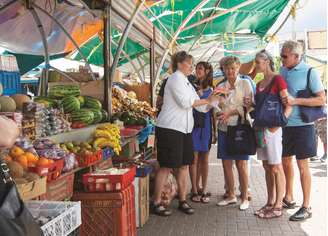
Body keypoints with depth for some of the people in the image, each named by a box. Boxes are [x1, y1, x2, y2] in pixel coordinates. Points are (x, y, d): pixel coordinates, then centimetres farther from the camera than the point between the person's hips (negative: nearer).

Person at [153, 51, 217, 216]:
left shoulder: (186, 82, 19)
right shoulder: (175, 78, -7)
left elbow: (201, 106, 18)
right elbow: (185, 102, -17)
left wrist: (211, 100, 2)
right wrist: (207, 100, -8)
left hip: (184, 129, 9)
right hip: (170, 128, -9)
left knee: (184, 165, 9)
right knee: (166, 167, -5)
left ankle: (182, 201, 19)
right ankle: (156, 203, 4)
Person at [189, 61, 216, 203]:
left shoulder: (211, 90, 9)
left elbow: (213, 112, 11)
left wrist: (215, 132, 10)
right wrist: (197, 95, -15)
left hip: (206, 125, 2)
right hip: (194, 124, -2)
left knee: (204, 159, 7)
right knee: (194, 159, 0)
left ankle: (203, 190, 16)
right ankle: (195, 190, 10)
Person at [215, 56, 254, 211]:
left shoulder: (245, 84, 1)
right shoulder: (220, 86, 13)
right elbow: (215, 105, 9)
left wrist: (231, 113, -17)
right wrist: (218, 112, -14)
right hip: (224, 129, 4)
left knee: (241, 164, -2)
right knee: (226, 163, 8)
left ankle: (244, 198, 11)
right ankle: (231, 196, 22)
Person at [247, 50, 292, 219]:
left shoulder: (277, 79, -8)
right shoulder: (259, 84, 16)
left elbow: (288, 106, -14)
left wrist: (278, 124, -22)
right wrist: (250, 105, 4)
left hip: (272, 127, -8)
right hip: (261, 127, 8)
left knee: (276, 167, -3)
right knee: (267, 167, 11)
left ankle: (278, 206, 4)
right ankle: (270, 203, 19)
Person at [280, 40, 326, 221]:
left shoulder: (309, 72, -11)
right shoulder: (283, 71, 6)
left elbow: (322, 99, -14)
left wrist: (296, 101, -23)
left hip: (302, 125, -6)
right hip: (284, 125, 6)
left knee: (302, 165, 0)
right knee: (286, 161, 16)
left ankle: (306, 207, 11)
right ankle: (288, 198, 33)